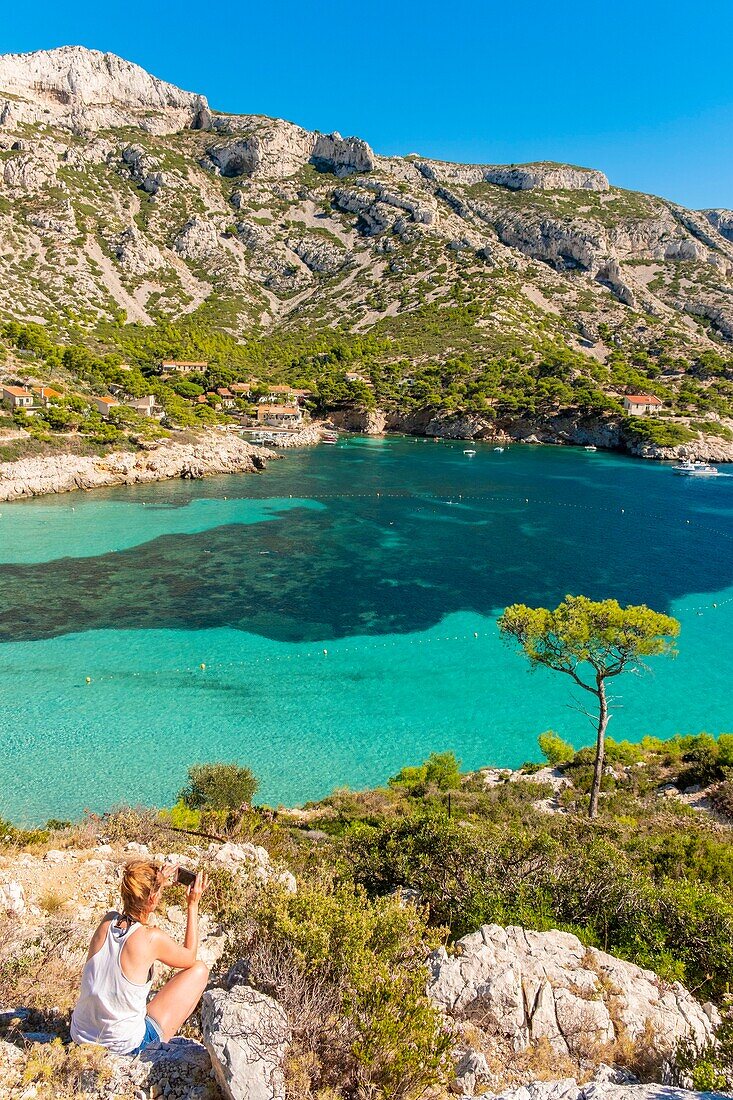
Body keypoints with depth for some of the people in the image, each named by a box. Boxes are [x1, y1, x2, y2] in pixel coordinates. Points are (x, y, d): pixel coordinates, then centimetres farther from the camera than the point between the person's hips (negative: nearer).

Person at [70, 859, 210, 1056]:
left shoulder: (107, 922, -8)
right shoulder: (152, 938, -23)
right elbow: (190, 957, -1)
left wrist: (155, 884, 19)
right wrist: (193, 905, 1)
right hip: (125, 1048, -6)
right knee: (199, 970, 6)